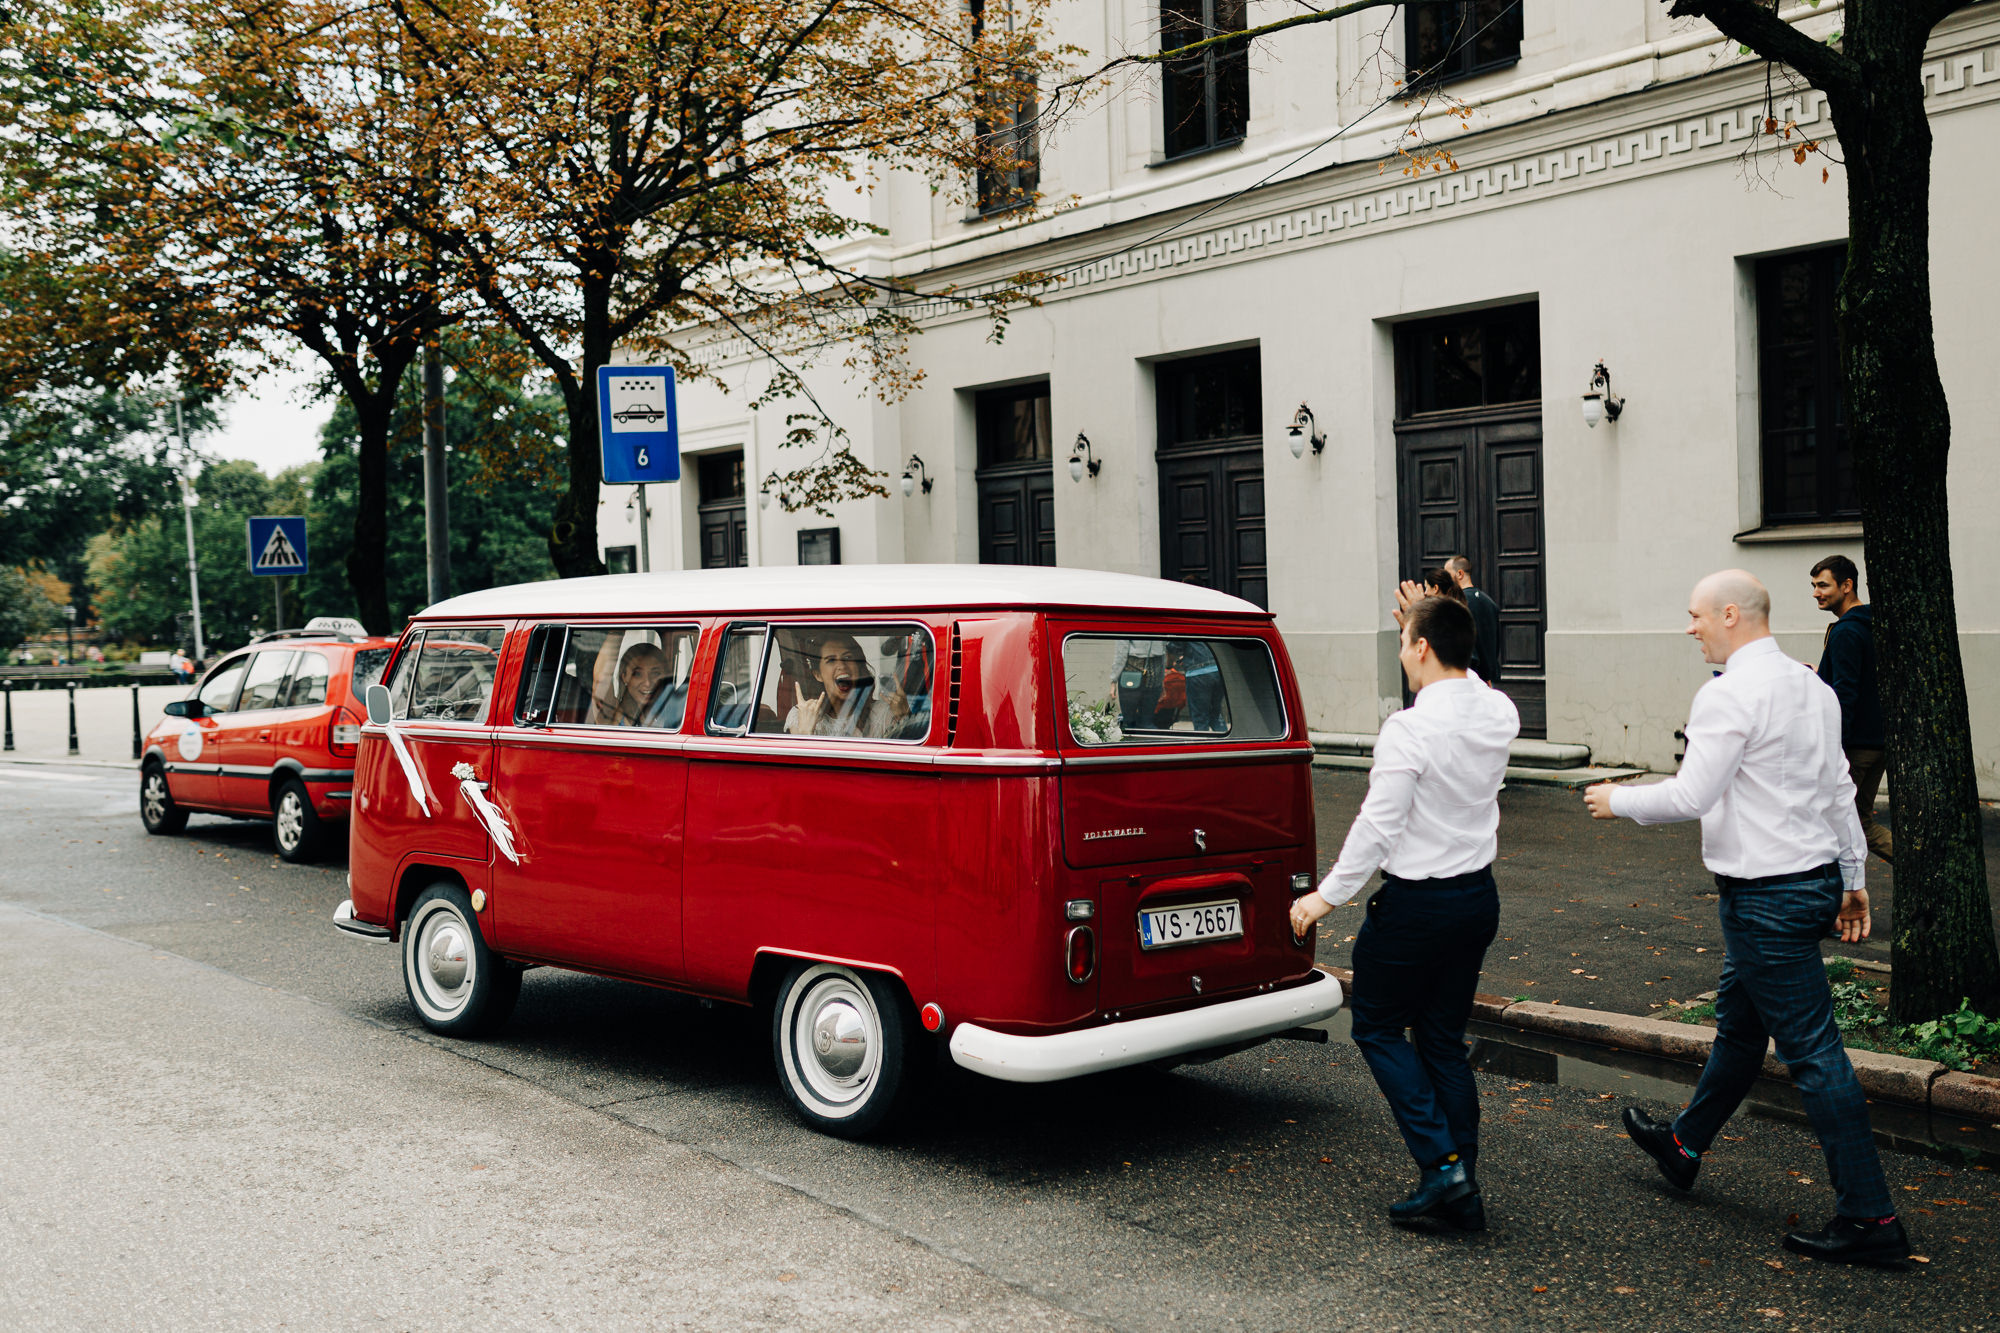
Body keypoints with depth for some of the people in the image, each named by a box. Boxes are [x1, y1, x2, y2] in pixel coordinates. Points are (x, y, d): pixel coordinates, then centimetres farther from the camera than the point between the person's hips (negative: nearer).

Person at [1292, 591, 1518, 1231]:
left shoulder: (1409, 728, -21)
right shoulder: (1500, 714, 1)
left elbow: (1379, 825, -20)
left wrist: (1328, 895, -11)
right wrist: (1428, 621, 26)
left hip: (1416, 902, -7)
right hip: (1479, 896, 7)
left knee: (1377, 1025, 10)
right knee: (1443, 1037, 15)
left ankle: (1440, 1164, 1)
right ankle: (1462, 1191, 16)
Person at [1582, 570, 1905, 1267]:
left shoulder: (1729, 694, -18)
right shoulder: (1812, 686, 10)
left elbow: (1689, 796, -21)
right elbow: (1839, 790, 14)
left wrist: (1616, 800, -4)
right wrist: (1853, 878, 20)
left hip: (1767, 897, -10)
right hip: (1816, 874, 10)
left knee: (1813, 1052, -5)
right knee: (1737, 1022, 23)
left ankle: (1870, 1219, 1)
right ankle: (1684, 1145, 41)